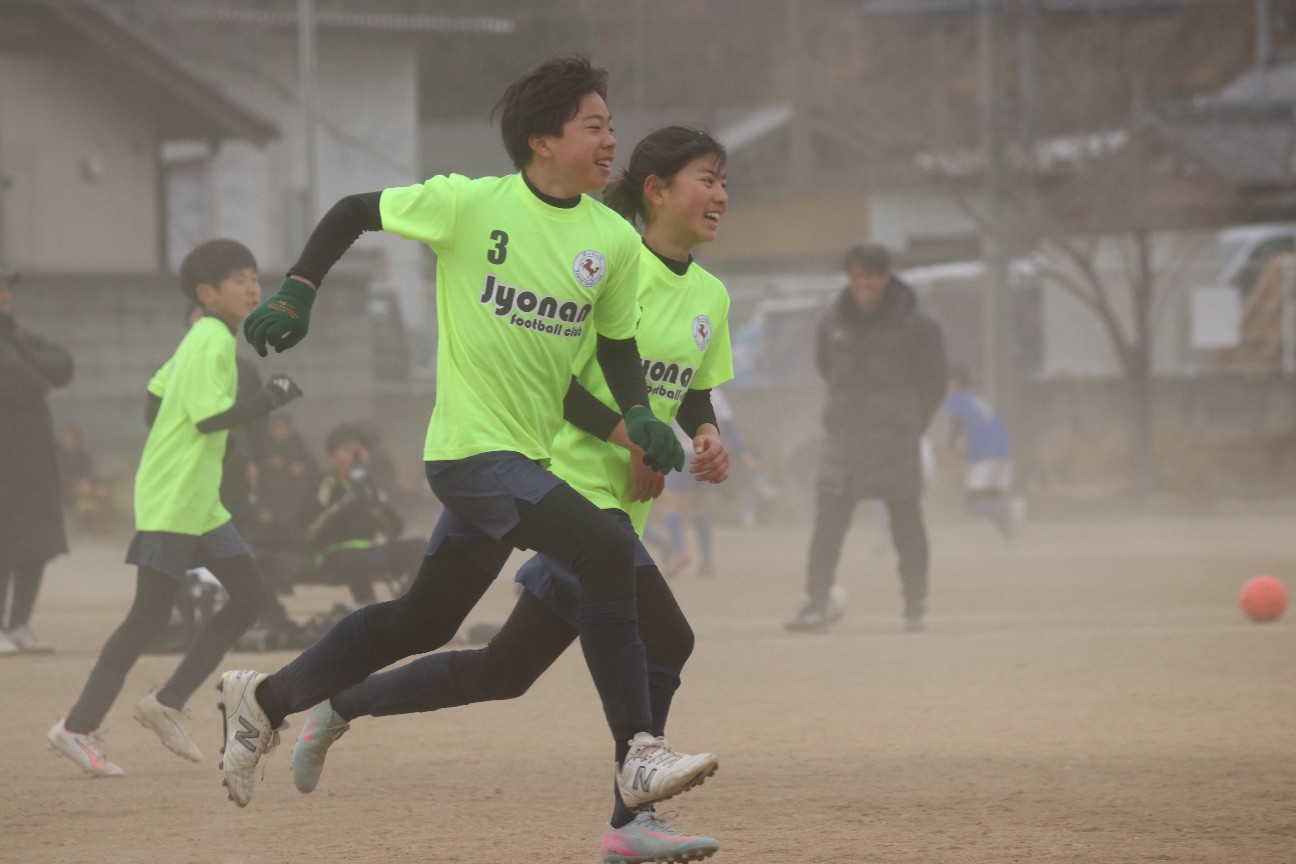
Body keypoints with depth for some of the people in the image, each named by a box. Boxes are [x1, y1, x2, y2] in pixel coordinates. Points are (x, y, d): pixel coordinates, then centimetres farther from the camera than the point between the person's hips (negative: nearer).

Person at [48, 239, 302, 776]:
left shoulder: (200, 339, 14)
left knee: (249, 596, 8)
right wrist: (271, 399, -19)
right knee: (150, 616, -8)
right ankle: (79, 727, -4)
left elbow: (155, 401, 18)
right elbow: (211, 416, -24)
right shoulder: (212, 341, -15)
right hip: (170, 504, -10)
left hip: (200, 504, 10)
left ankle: (167, 705, 10)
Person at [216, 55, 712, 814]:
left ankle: (264, 699, 32)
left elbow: (617, 346, 14)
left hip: (529, 458, 7)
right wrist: (297, 294, -6)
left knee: (424, 622, 15)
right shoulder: (469, 204, -10)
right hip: (470, 448, -7)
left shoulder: (614, 240, 3)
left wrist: (638, 416, -4)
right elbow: (353, 212, 2)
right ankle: (638, 754, -20)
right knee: (607, 552, -23)